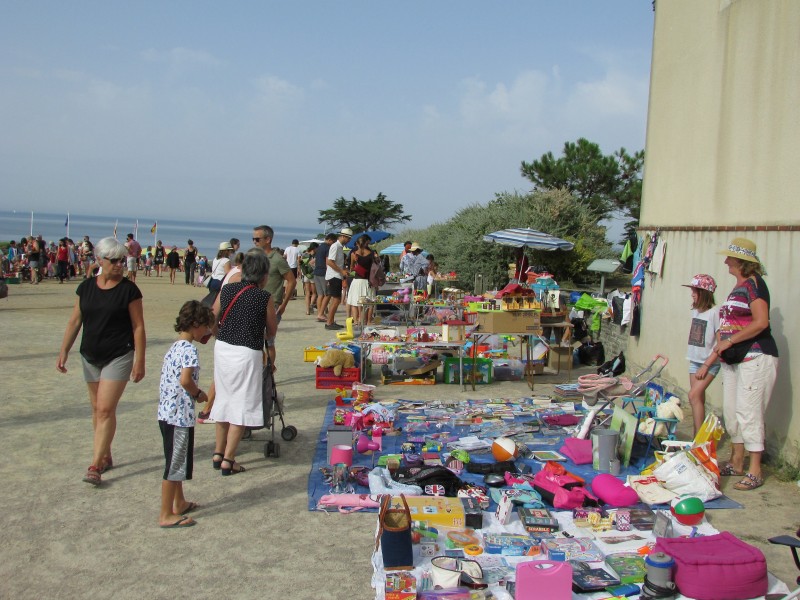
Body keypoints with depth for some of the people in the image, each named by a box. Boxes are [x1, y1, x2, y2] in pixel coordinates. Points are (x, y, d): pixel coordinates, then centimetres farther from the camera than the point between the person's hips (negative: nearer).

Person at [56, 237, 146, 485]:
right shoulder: (86, 287, 4)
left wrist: (139, 361, -11)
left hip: (119, 356, -5)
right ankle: (106, 457, 26)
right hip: (90, 357, 5)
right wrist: (64, 351, 6)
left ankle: (96, 465, -7)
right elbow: (75, 321, 9)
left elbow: (138, 326, -8)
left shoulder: (129, 289, -8)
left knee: (106, 410, -10)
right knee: (97, 409, 13)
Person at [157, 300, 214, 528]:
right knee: (175, 464, -1)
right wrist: (199, 394, -11)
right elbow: (185, 380, -28)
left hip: (166, 412, 10)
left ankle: (179, 503, 35)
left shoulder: (174, 347, 11)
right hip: (180, 415, -10)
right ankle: (166, 515, 7)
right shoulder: (189, 349, -17)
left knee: (177, 461, 21)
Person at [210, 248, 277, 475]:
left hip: (222, 349, 5)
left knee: (224, 399, 19)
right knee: (241, 405, 4)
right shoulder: (264, 297, -9)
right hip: (247, 354, -5)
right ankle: (228, 460, 5)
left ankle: (218, 454, 28)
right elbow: (271, 332, 1)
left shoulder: (227, 290, 2)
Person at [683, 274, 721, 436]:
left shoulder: (714, 313, -15)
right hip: (695, 361, 7)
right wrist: (692, 359, 14)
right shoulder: (695, 311, 7)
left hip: (710, 363, -7)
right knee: (698, 399, 8)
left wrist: (706, 366, -18)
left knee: (694, 395, -17)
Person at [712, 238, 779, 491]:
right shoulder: (738, 287, 17)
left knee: (748, 412, -9)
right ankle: (736, 463, 22)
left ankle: (755, 471, -3)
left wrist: (729, 341, -18)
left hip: (755, 357, -10)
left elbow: (761, 322, -22)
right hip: (733, 359, 10)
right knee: (731, 412, 11)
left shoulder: (754, 283, -12)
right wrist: (715, 355, 18)